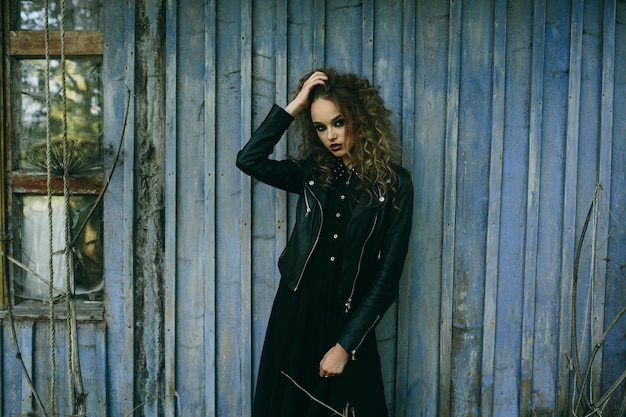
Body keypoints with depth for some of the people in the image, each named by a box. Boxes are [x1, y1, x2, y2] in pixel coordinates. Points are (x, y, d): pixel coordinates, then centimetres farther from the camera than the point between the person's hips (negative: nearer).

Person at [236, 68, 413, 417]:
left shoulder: (393, 184, -6)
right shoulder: (312, 173, 5)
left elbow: (388, 274, -8)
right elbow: (250, 159, -8)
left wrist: (346, 344, -9)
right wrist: (294, 107, -9)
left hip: (349, 323, -3)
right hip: (295, 313, 3)